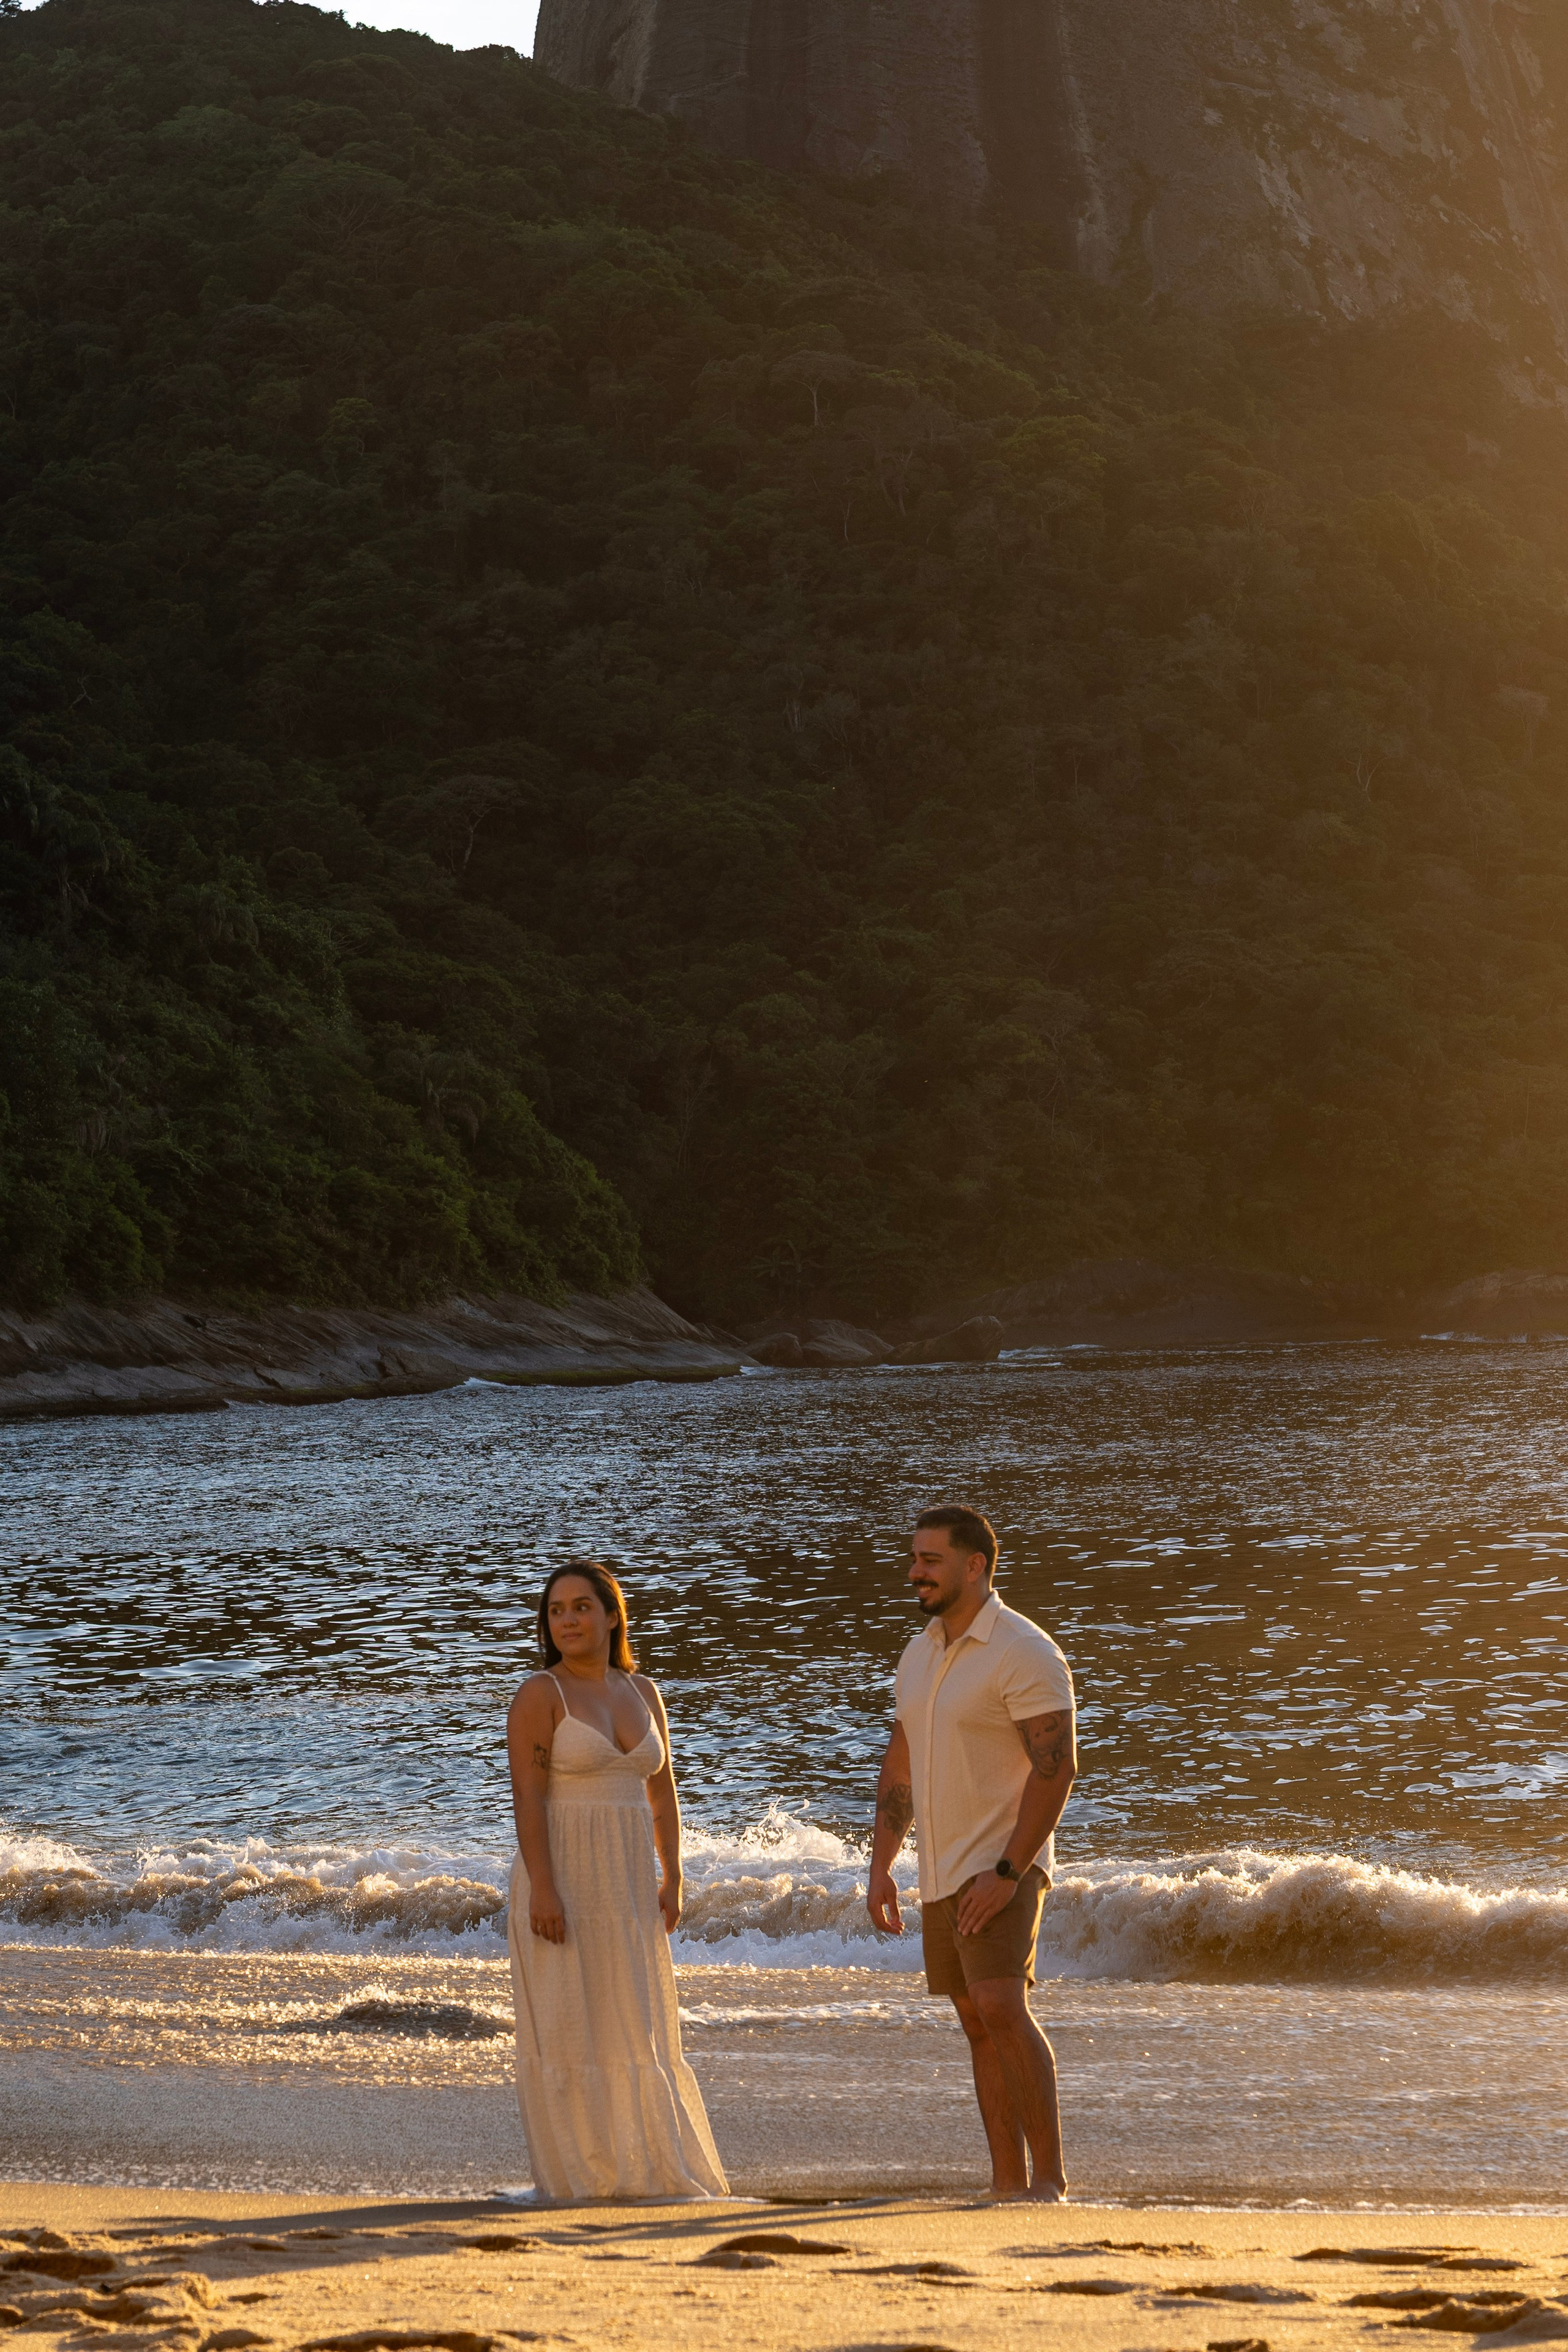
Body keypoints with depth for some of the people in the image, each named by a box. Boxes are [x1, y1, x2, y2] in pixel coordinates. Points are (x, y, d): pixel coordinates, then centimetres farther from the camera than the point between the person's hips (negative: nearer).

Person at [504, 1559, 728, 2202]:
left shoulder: (642, 1693, 11)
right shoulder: (541, 1695, -7)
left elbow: (663, 1792, 15)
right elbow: (527, 1796, -14)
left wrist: (671, 1880, 9)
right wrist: (542, 1889, -21)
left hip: (628, 1883, 6)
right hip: (565, 1879, -6)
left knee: (637, 2023, 10)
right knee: (568, 2024, -3)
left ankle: (645, 2167, 19)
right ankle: (573, 2174, 2)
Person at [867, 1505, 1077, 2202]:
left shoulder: (1025, 1653, -13)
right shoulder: (919, 1654, 12)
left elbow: (1056, 1767, -18)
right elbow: (900, 1765, 19)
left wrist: (1007, 1873, -22)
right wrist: (880, 1867, 12)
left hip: (1001, 1868, -8)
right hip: (942, 1876, 8)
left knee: (1002, 2010, -21)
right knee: (978, 2024, 8)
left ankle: (1051, 2176, -16)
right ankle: (1008, 2185, 11)